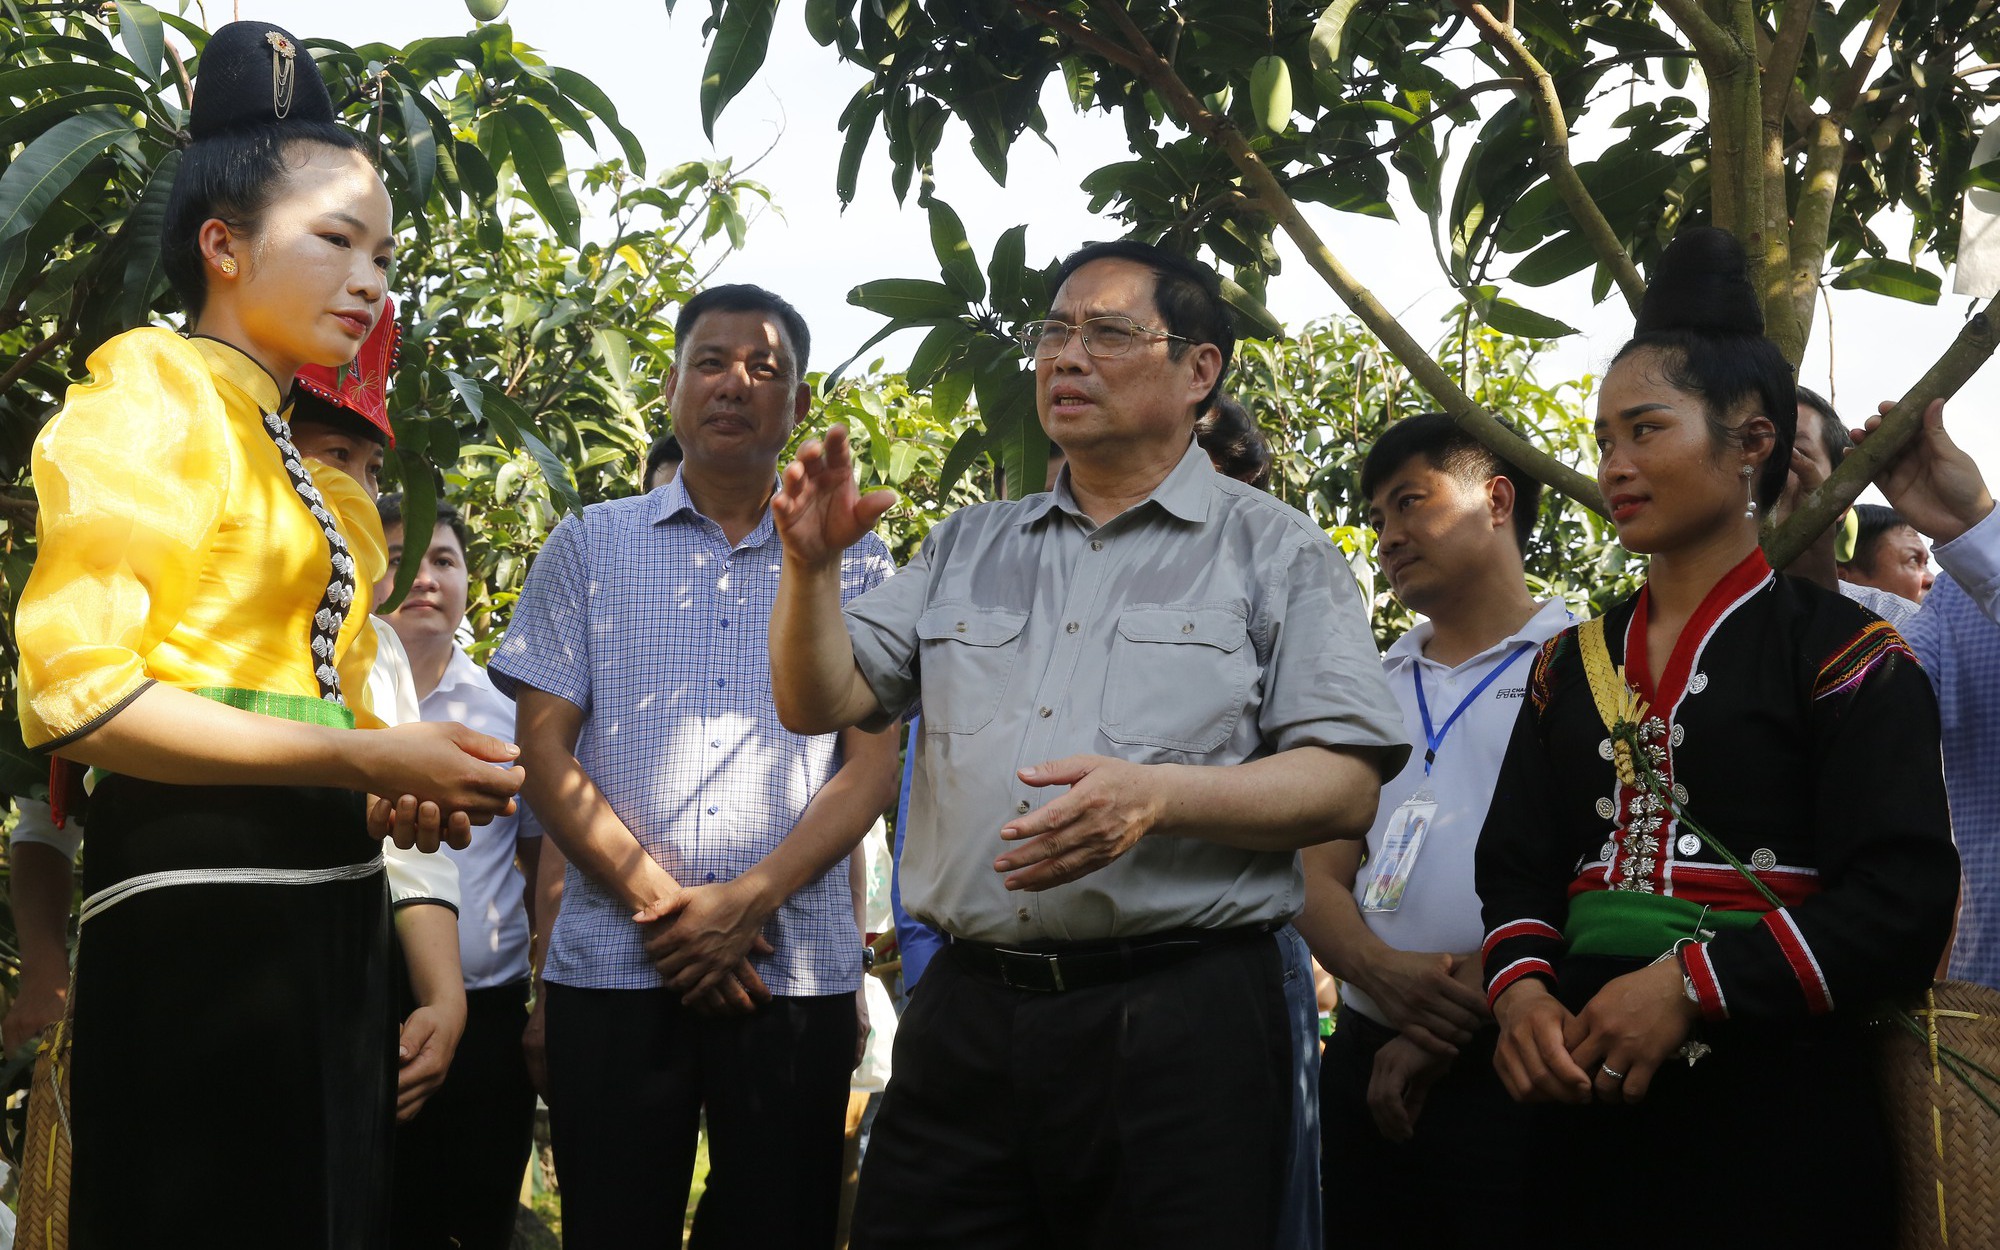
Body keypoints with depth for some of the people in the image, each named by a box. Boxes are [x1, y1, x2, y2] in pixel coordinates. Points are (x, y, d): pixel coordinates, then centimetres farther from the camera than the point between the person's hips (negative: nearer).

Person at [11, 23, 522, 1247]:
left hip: (330, 905, 8)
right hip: (200, 900, -8)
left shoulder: (304, 453, 19)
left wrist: (395, 796, 3)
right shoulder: (152, 390, -4)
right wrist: (370, 759, -17)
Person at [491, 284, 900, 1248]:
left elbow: (873, 764, 3)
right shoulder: (589, 547, 10)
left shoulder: (853, 564, 10)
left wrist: (749, 899, -11)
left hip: (797, 966, 0)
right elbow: (544, 751, 3)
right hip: (615, 962, 0)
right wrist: (661, 904, -8)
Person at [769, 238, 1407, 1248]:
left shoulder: (1274, 552, 3)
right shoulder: (967, 549, 17)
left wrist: (1158, 798, -22)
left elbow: (1344, 786, -6)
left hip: (1180, 1017, -4)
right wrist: (812, 565, -6)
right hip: (967, 1013, 4)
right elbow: (819, 702, 12)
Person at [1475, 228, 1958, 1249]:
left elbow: (1906, 898, -11)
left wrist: (1688, 985, -20)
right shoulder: (1570, 664, 14)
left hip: (1778, 1112, -4)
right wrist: (1520, 990, -13)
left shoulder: (1844, 653, -1)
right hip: (1586, 1104, 5)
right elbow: (1514, 867, 9)